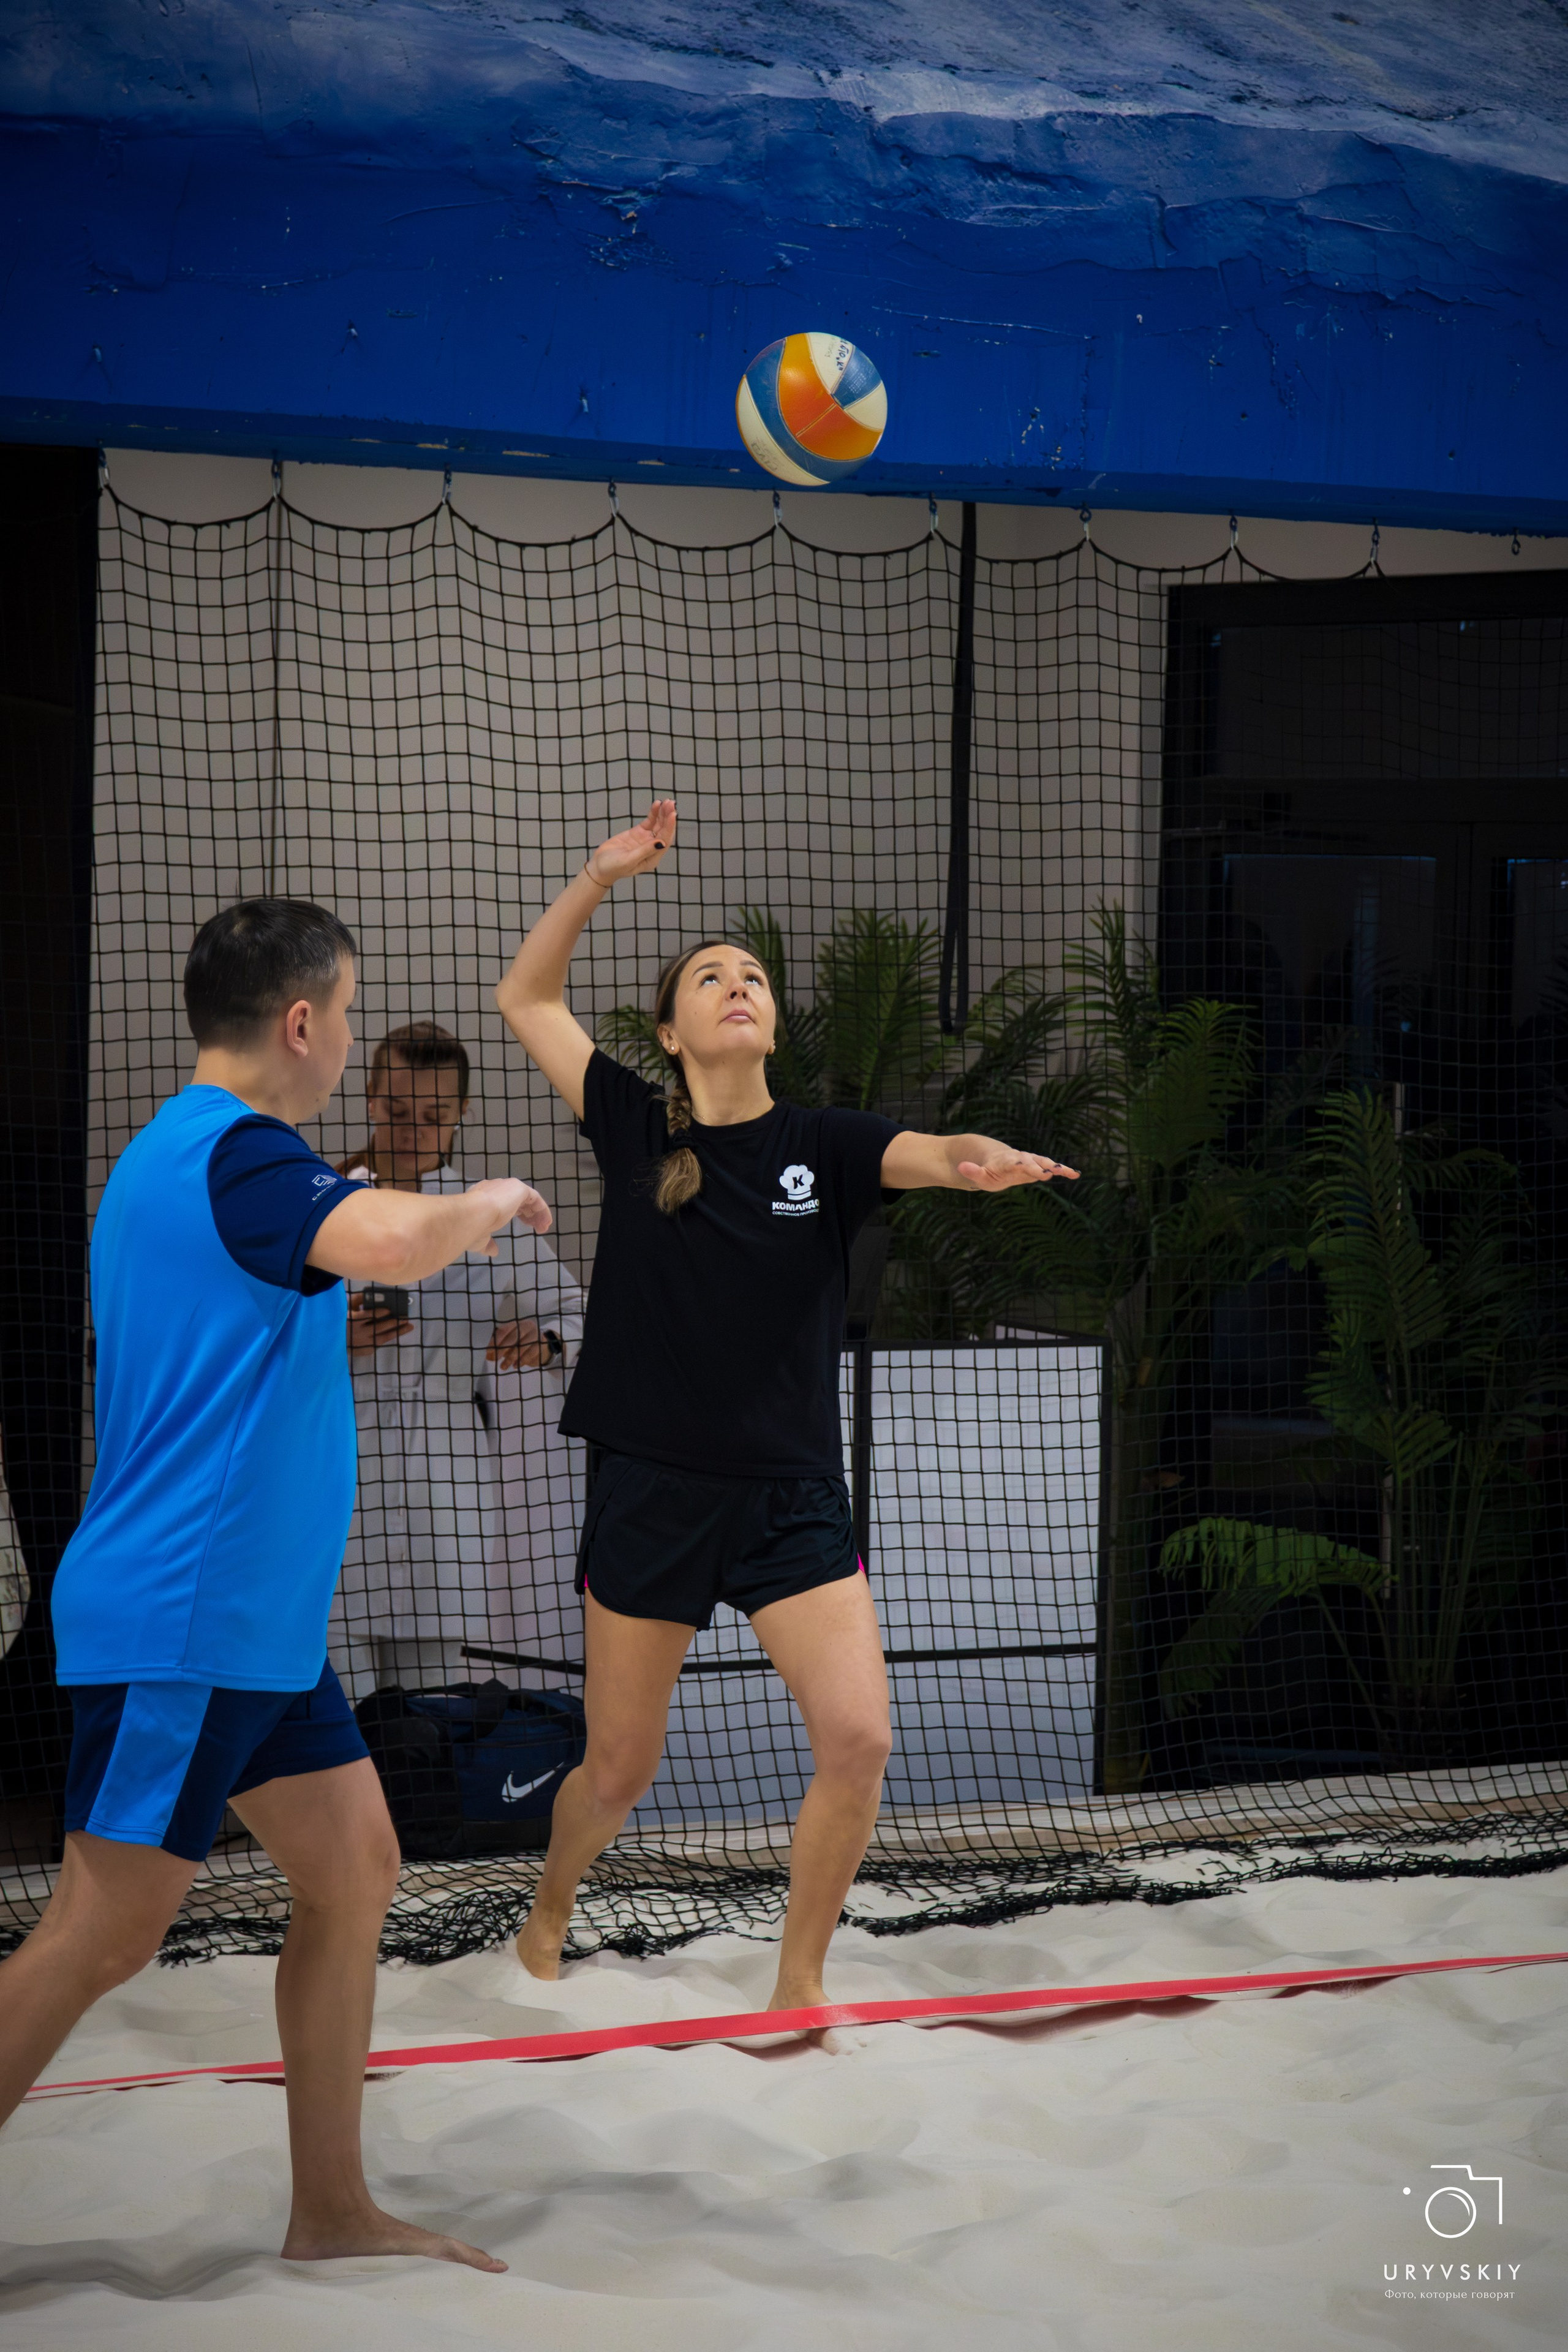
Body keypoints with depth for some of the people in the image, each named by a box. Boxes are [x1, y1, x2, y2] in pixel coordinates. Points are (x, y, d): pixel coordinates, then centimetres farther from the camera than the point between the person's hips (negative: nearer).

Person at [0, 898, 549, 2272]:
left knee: (355, 1872, 11)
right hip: (179, 1619, -10)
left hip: (254, 1616, 10)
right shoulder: (238, 1154, -17)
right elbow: (392, 1245, -35)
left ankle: (333, 2214, 18)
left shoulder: (170, 1155, 15)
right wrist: (489, 1202, -14)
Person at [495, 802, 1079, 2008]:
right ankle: (551, 1911, 41)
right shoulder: (635, 1127, 1)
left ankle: (797, 1986, 5)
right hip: (649, 1492, 0)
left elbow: (926, 1153, -19)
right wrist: (600, 877, -3)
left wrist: (977, 1158, -42)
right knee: (620, 1769, 9)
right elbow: (526, 996, 6)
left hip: (792, 1499, 0)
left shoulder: (826, 1144, 0)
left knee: (859, 1741, -14)